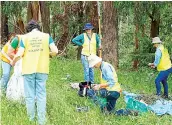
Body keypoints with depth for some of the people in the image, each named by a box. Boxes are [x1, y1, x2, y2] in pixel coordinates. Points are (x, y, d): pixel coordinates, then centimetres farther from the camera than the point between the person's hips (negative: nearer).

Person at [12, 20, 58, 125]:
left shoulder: (25, 37, 1)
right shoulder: (46, 36, 3)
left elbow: (19, 54, -6)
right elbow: (55, 51, -5)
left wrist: (13, 61, 14)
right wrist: (49, 54, 17)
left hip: (29, 70, -1)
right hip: (42, 69, 1)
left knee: (30, 95, 7)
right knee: (41, 95, 6)